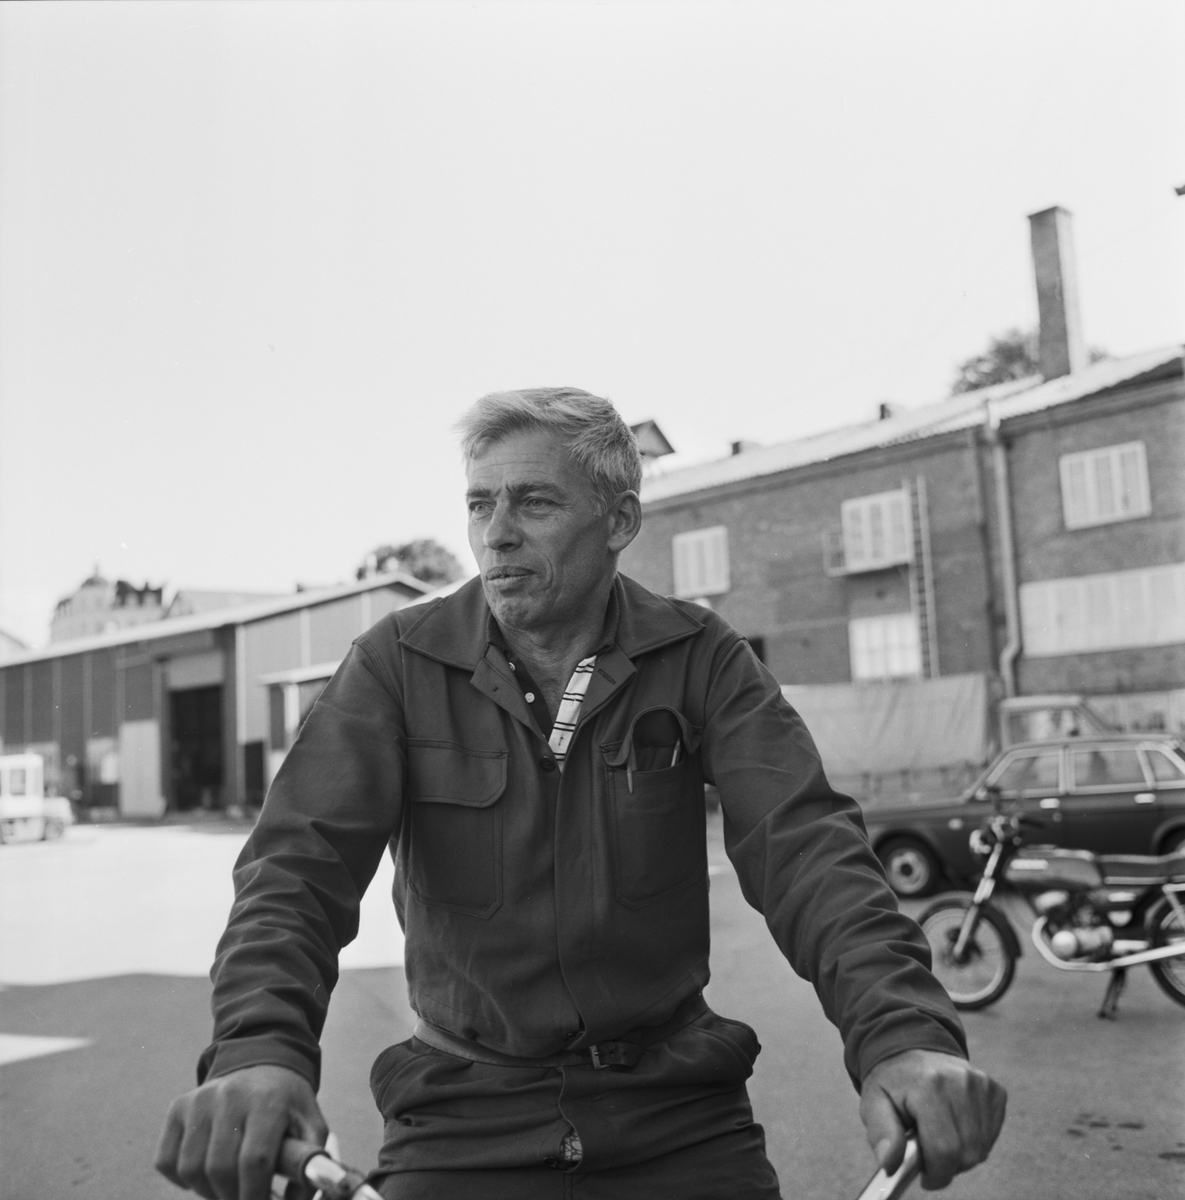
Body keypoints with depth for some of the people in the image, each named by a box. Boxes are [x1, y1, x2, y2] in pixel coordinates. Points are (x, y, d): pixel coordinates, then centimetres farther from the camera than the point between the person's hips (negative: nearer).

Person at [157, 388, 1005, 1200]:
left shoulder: (699, 660, -5)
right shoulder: (401, 663, -6)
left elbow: (804, 841, -16)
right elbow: (303, 856, -15)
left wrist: (902, 1034, -34)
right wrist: (259, 1048, -35)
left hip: (678, 1116, 1)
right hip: (468, 1120, 0)